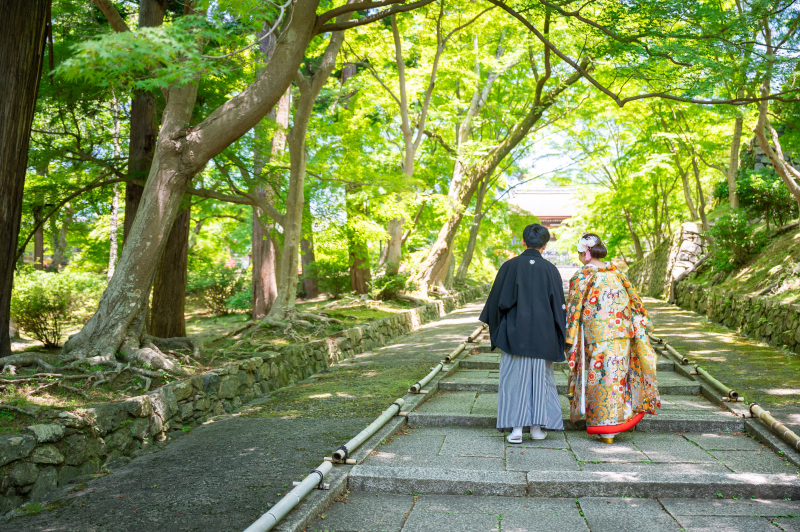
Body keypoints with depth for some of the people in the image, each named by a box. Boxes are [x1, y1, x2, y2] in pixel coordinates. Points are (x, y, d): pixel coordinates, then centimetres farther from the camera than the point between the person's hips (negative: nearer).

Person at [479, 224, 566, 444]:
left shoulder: (510, 266, -4)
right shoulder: (550, 269, -1)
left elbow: (497, 299, -2)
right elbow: (559, 305, 2)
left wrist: (494, 327, 14)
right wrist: (558, 338, 13)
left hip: (515, 333, -1)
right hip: (542, 334, 1)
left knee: (515, 377, 3)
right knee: (539, 377, 12)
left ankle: (516, 428, -3)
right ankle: (537, 426, 14)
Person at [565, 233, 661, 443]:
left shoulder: (581, 277, -8)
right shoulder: (616, 272, 7)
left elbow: (573, 309, -8)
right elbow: (634, 299, 11)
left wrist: (569, 339, -2)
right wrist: (641, 325, 20)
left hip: (596, 337, -4)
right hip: (621, 335, 5)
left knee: (601, 378, 2)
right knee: (617, 375, 14)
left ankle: (605, 428, 6)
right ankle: (617, 418, 24)